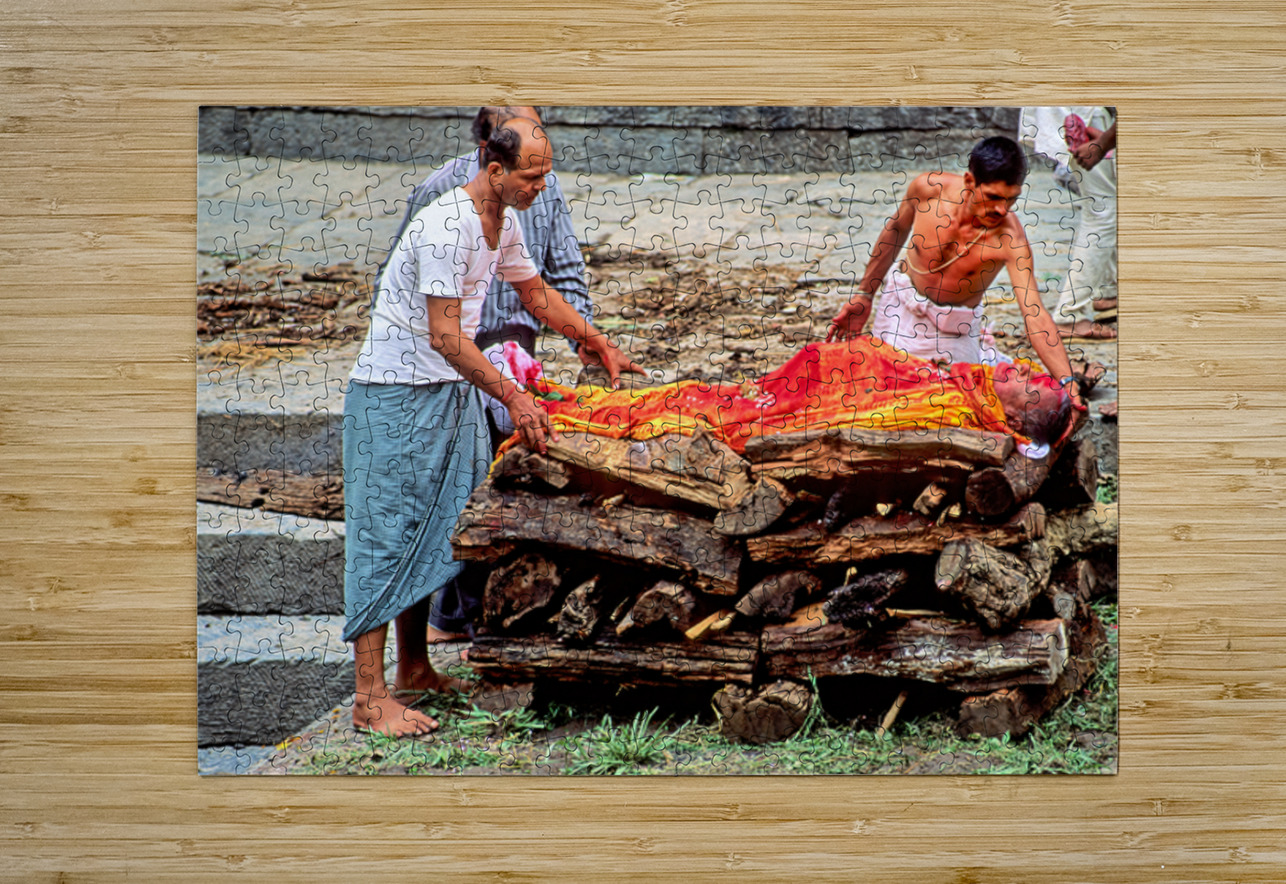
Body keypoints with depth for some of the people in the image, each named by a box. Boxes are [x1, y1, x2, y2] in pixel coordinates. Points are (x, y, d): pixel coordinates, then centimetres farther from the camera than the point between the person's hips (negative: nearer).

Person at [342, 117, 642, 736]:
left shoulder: (503, 223, 8)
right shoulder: (447, 226, -22)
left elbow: (536, 293, 24)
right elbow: (445, 336, -25)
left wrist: (603, 348, 25)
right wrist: (513, 398, -26)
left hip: (452, 393, 9)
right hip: (396, 395, -9)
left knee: (433, 529, 12)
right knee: (387, 533, -8)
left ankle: (415, 669, 23)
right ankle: (370, 699, -6)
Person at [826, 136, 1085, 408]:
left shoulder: (1009, 238, -33)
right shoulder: (927, 188, -24)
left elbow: (1035, 314, -40)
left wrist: (1067, 382, -52)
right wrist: (864, 294, 6)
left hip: (954, 328, -2)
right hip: (899, 305, 2)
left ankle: (984, 354, 31)